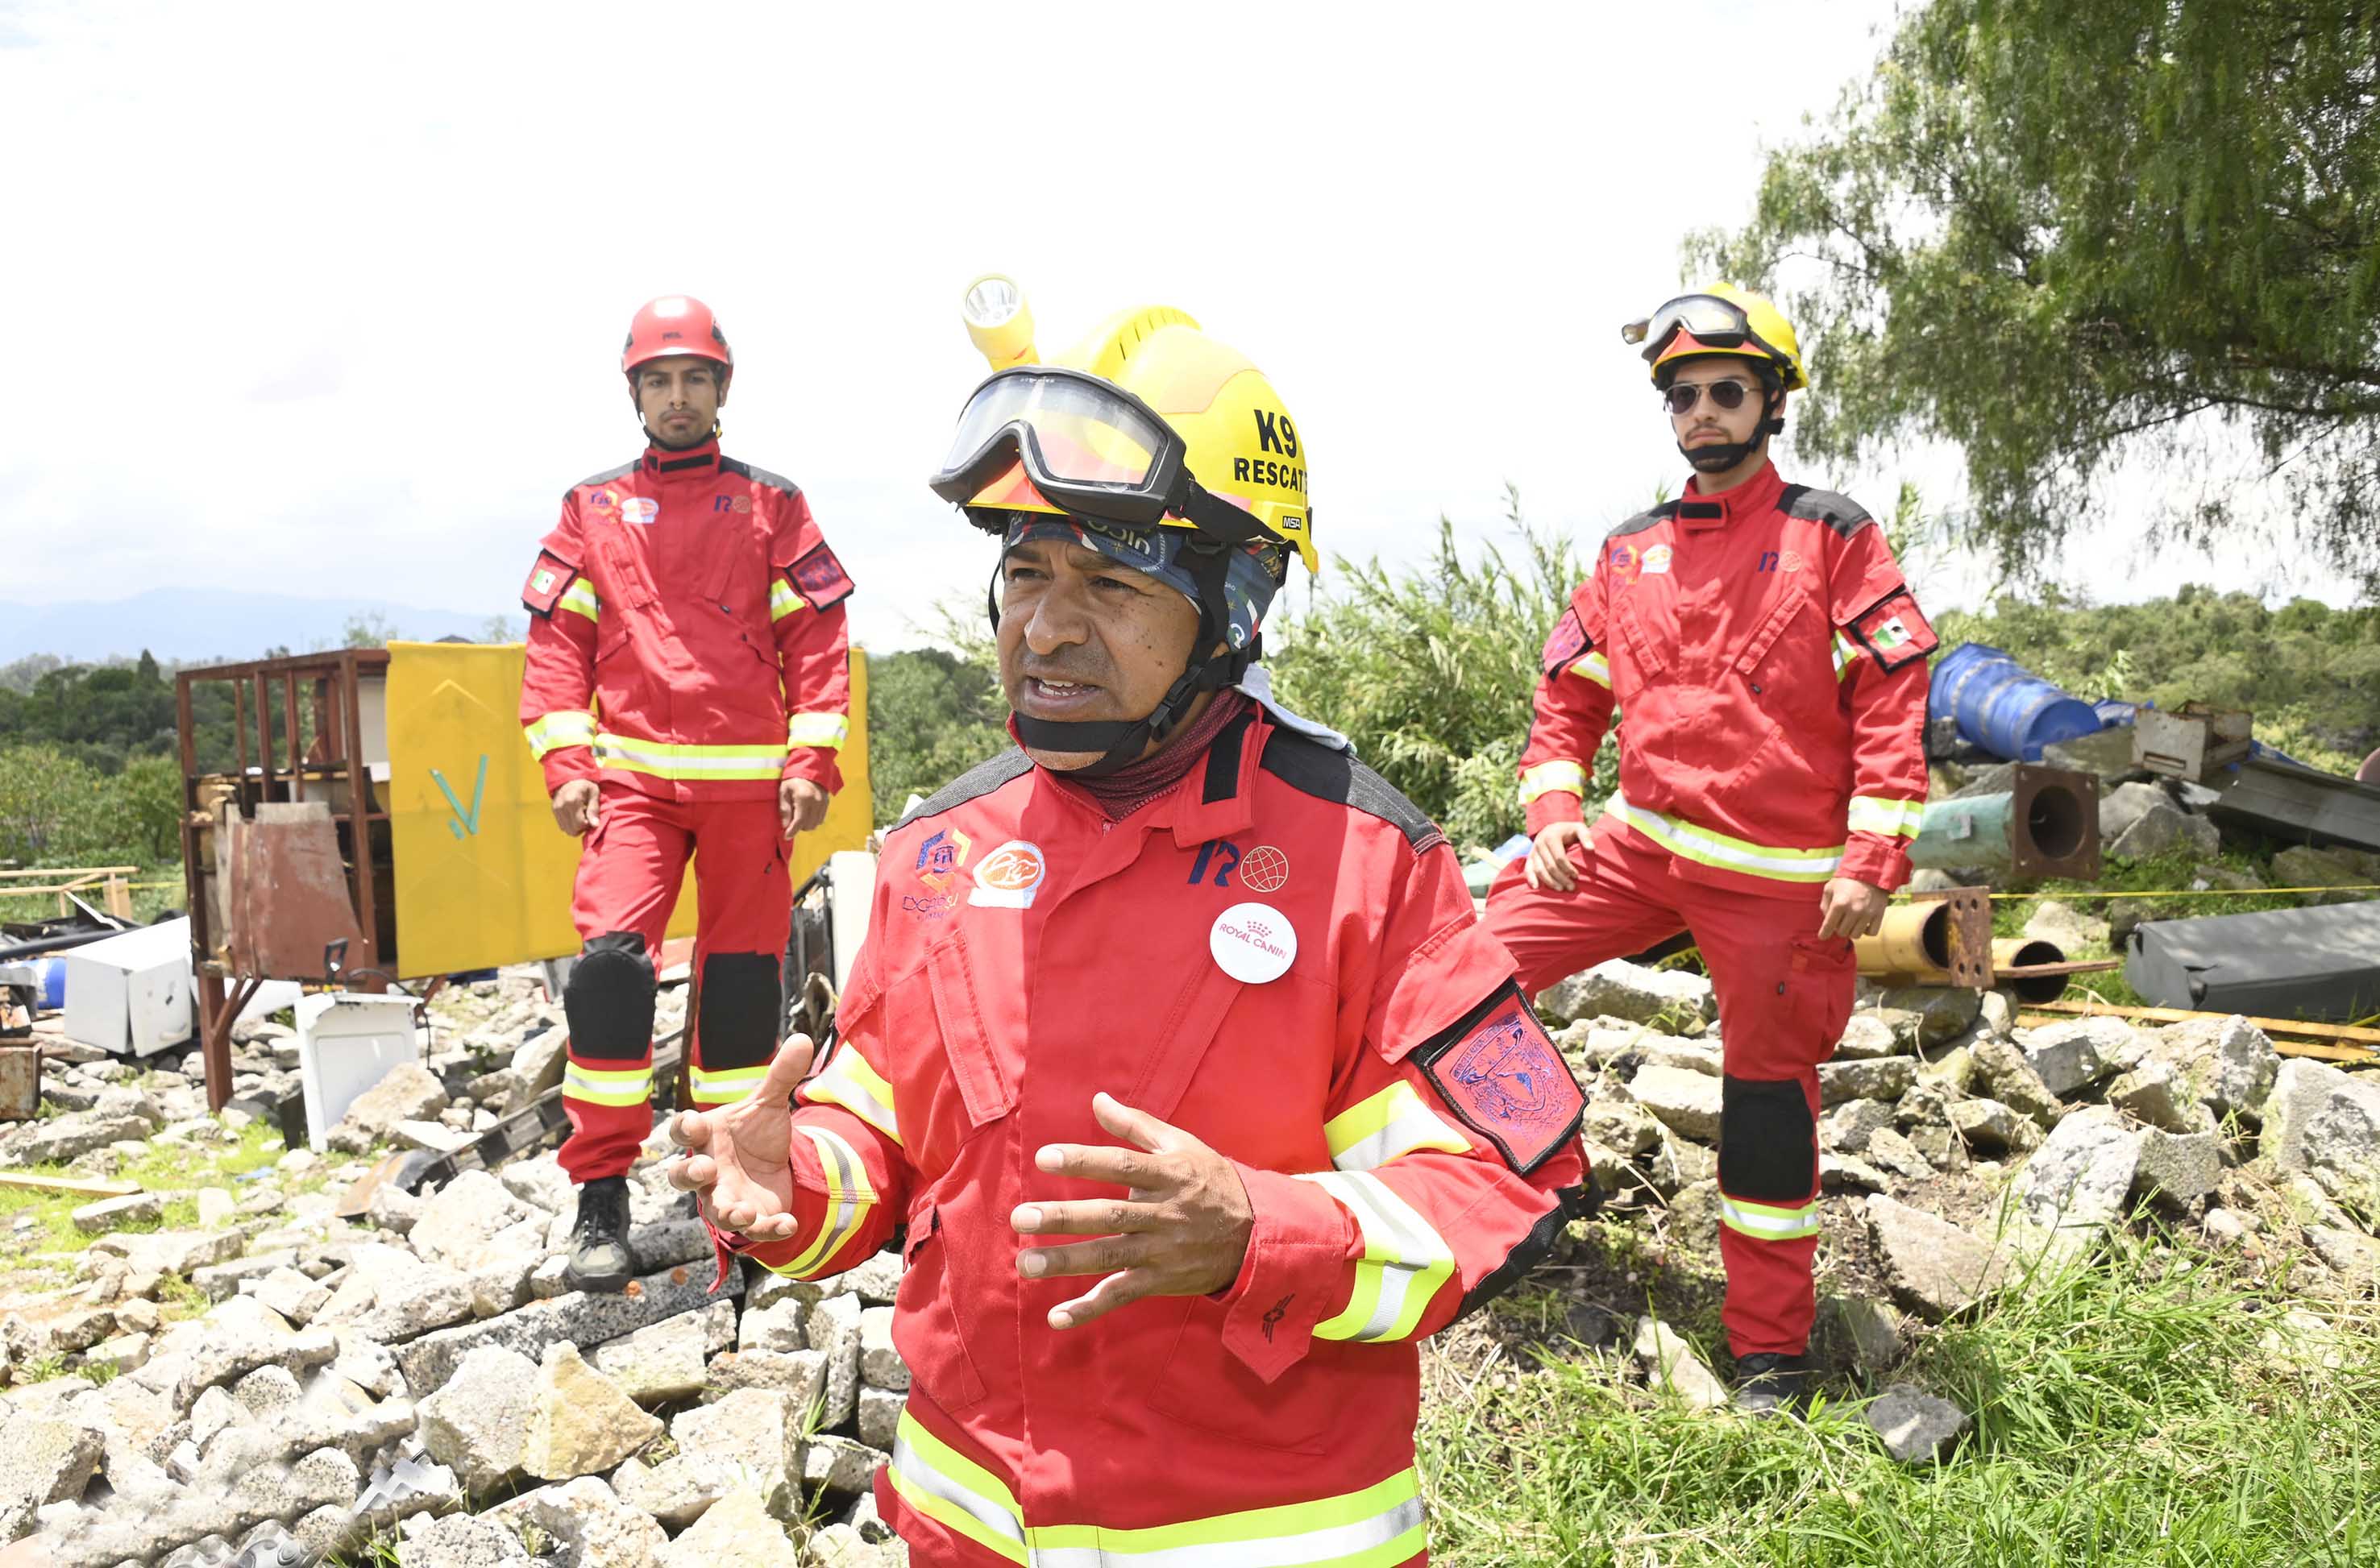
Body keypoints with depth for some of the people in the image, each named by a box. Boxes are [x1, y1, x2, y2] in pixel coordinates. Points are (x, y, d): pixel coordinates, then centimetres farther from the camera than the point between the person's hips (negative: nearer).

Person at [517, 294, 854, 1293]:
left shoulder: (772, 505, 10)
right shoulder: (591, 508, 13)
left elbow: (818, 638, 6)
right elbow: (556, 639, 9)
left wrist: (811, 760, -4)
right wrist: (565, 762, -3)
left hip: (750, 781, 0)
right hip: (631, 777, 0)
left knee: (742, 975, 5)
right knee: (609, 956, -16)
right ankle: (602, 1199, -6)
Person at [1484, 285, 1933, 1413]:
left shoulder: (1831, 535, -2)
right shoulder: (1627, 553, 9)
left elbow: (1894, 699, -6)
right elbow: (1569, 691, 15)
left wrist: (1872, 863, -12)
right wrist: (1554, 809, 0)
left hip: (1779, 876, -4)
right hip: (1639, 843, 4)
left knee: (1769, 1095, 4)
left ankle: (1771, 1347, 21)